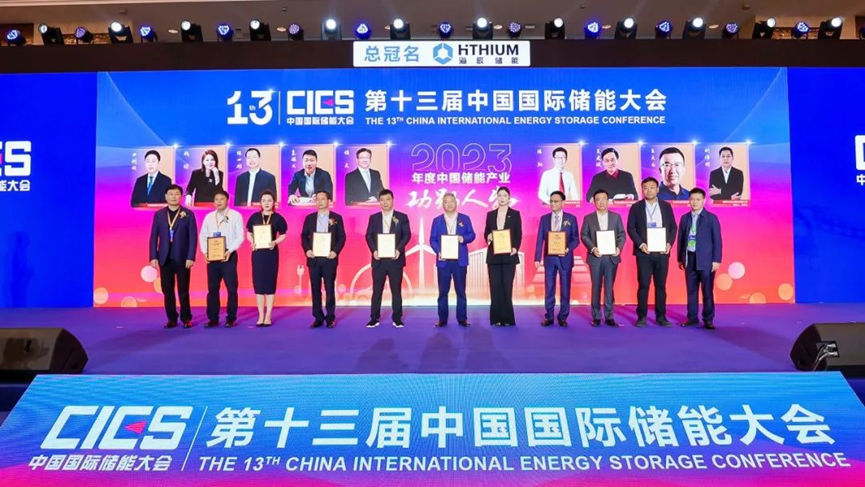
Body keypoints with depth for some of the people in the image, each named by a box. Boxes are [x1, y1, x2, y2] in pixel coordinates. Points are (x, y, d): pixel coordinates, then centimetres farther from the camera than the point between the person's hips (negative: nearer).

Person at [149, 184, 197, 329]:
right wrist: (153, 257, -2)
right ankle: (172, 319, 13)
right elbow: (154, 237, 6)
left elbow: (193, 237, -3)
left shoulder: (188, 214, 1)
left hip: (182, 258, -2)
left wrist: (191, 257, -10)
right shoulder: (159, 214, 8)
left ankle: (186, 318, 11)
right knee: (167, 290, 5)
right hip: (165, 258, 3)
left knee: (183, 290, 2)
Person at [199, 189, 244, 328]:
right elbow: (203, 236, 10)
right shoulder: (209, 217, 12)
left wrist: (230, 251, -15)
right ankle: (213, 318, 13)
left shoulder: (235, 215, 1)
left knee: (231, 288, -1)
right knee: (212, 288, 6)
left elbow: (240, 236, -4)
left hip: (229, 255, -3)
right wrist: (205, 252, -5)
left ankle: (231, 318, 7)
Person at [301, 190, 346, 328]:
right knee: (315, 289, 5)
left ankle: (330, 318, 10)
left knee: (330, 289, 2)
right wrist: (307, 250, -8)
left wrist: (335, 251, -14)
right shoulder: (309, 218, 9)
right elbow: (304, 236, 9)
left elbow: (342, 237, 0)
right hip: (314, 258, 2)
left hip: (329, 258, -2)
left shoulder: (336, 218, 3)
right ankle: (318, 317, 13)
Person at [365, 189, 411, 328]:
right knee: (377, 290, 5)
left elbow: (407, 235, -2)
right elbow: (369, 236, 4)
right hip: (379, 259, 1)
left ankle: (397, 318, 12)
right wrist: (374, 250, -12)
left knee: (396, 290, 4)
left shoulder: (402, 217, 3)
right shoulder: (373, 218, 8)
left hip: (395, 259, -1)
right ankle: (374, 318, 11)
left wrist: (399, 250, -16)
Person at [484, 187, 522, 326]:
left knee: (507, 286, -3)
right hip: (493, 255, 2)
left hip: (509, 255, -2)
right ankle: (496, 318, 6)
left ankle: (507, 318, 4)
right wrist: (488, 237, -12)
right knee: (495, 286, 1)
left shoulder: (515, 214, 4)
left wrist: (515, 248, -16)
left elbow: (519, 234, 0)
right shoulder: (490, 214, 10)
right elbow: (486, 233, 11)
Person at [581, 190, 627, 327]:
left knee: (609, 287, 4)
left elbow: (621, 234, 6)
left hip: (612, 257, 1)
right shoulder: (588, 218, 5)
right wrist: (592, 248, -15)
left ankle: (609, 316, 9)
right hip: (595, 257, -1)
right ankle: (596, 317, 9)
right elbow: (584, 235, 0)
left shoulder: (616, 217, 9)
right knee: (596, 287, 3)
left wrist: (619, 247, -11)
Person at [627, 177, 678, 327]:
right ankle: (642, 316, 5)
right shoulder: (636, 207, 2)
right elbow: (631, 228, 0)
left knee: (661, 285, 5)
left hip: (662, 252, 2)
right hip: (644, 252, -2)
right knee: (643, 284, -2)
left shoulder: (666, 206, 8)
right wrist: (641, 244, -12)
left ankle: (661, 316, 12)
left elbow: (673, 227, 9)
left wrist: (669, 243, -6)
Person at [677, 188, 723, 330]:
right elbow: (681, 239, 10)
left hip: (705, 260, -3)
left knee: (707, 291, 1)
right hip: (689, 259, 3)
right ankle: (692, 318, 16)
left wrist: (716, 260, -9)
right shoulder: (685, 218, 8)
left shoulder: (711, 218, -2)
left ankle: (708, 319, 10)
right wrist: (680, 258, 9)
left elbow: (717, 240, -3)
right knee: (691, 290, 8)